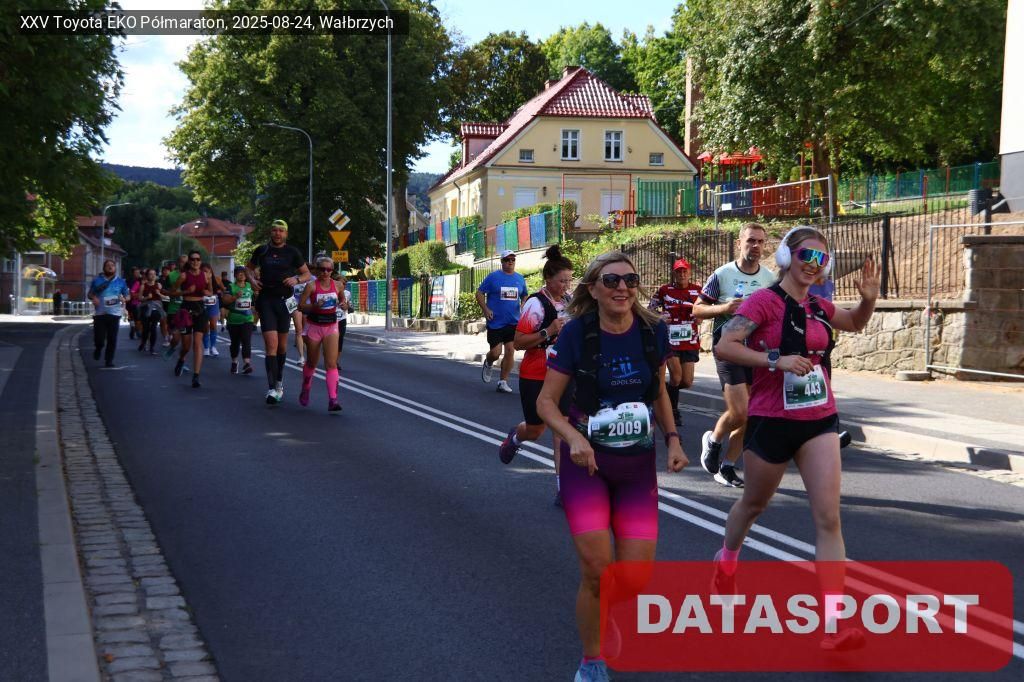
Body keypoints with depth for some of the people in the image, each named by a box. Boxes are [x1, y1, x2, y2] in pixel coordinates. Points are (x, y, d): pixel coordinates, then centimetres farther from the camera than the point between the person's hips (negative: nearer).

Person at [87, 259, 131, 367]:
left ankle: (109, 360, 11)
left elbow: (128, 295, 13)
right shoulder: (97, 280, 7)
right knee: (99, 338, -5)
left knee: (112, 339, 0)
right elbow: (90, 294, 15)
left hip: (114, 314, 0)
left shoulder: (120, 281, 9)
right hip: (100, 313, 0)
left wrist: (124, 299, -11)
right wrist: (93, 298, -8)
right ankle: (98, 349, 29)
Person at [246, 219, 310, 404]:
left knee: (282, 345, 12)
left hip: (284, 300, 1)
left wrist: (296, 279, -12)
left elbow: (307, 274, 9)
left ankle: (279, 382, 31)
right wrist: (252, 280, 1)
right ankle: (272, 389, -17)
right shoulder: (262, 251, 6)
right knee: (271, 344, -13)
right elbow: (249, 268, 22)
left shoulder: (292, 252, 3)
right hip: (266, 300, -1)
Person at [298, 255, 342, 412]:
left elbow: (342, 300, 19)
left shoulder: (336, 285, 1)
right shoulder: (312, 286, -9)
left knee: (331, 363, -12)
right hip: (314, 327, -1)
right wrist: (315, 306, -26)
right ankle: (305, 391, 41)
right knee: (312, 363, 14)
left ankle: (333, 400, -16)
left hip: (331, 327, 1)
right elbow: (300, 305, -10)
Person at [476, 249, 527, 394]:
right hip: (495, 322, -3)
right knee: (495, 353, -5)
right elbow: (479, 293, 0)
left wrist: (523, 305, 0)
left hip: (513, 322, 3)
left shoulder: (520, 278, 9)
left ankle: (503, 382, 8)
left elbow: (525, 295, 22)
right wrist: (485, 309, -12)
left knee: (510, 351, -2)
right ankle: (488, 363, 31)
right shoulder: (493, 277, -3)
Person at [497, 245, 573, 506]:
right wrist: (548, 332, -28)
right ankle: (514, 437, 47)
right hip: (535, 377, -5)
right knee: (535, 430, 9)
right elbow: (519, 342, -19)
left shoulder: (569, 301, 4)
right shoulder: (537, 303, -17)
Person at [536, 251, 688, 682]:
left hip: (638, 466, 3)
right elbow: (546, 401, -7)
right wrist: (573, 437, -25)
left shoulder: (653, 331, -4)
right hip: (586, 462, -2)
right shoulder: (577, 333, -12)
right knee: (597, 573, -10)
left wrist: (673, 439, -1)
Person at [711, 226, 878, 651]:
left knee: (828, 518, -8)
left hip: (819, 422, 4)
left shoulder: (819, 308, 8)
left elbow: (855, 324, 28)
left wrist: (868, 298, 8)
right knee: (755, 503, 18)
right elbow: (725, 346, -22)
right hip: (771, 422, -4)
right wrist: (777, 359, -29)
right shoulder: (764, 301, -12)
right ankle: (726, 560, 50)